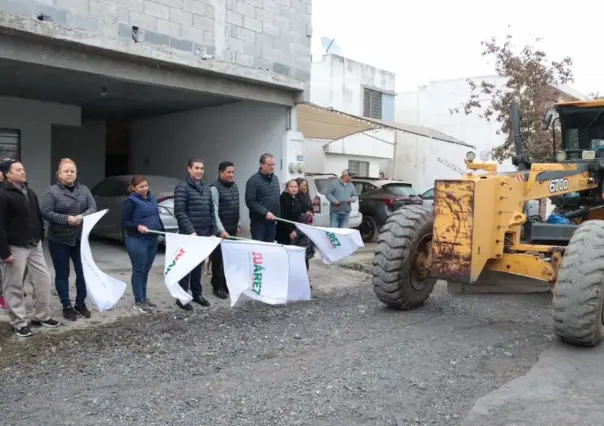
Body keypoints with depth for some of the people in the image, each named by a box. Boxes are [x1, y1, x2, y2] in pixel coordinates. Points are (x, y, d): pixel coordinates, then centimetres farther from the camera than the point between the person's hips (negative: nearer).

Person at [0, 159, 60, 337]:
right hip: (16, 248, -7)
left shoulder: (30, 193, 13)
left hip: (35, 246, 7)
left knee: (43, 280, 9)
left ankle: (42, 316, 22)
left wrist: (40, 237, 14)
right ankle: (19, 323, 14)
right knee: (14, 287, 4)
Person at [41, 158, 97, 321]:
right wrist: (66, 219, -23)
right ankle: (66, 306, 17)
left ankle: (80, 303, 24)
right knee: (62, 274, 6)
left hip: (80, 239, 4)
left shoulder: (84, 189, 5)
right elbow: (46, 212, -12)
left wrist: (83, 216, -19)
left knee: (83, 272, 8)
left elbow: (93, 207, 1)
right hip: (59, 240, -4)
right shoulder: (52, 191, -7)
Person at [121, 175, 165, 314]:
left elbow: (157, 218, 20)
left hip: (152, 240, 7)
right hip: (137, 241, -7)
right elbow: (124, 223, -11)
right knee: (139, 271, 0)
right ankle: (138, 302, 8)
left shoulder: (152, 199, 12)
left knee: (146, 270, 14)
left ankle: (144, 298, 24)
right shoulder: (131, 201, -9)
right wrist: (138, 227, -27)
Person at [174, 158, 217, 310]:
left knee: (199, 265, 14)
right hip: (188, 234, -7)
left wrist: (213, 231, 9)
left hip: (204, 234, 7)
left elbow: (211, 211, 16)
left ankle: (197, 293, 25)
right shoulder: (182, 188, -9)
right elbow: (179, 212, -15)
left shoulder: (206, 189, 14)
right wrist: (191, 231, -20)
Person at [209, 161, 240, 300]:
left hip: (232, 229, 7)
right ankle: (218, 287, 9)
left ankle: (227, 284, 20)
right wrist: (221, 230, -25)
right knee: (219, 259, 0)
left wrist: (238, 224, 15)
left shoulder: (234, 186, 11)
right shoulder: (215, 188, -14)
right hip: (221, 230, -7)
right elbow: (214, 211, -19)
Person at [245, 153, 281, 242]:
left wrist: (277, 215, 13)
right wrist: (265, 212, -22)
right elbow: (250, 202, -19)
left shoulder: (275, 178, 11)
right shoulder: (253, 180, -12)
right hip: (259, 221, -7)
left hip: (272, 220, 7)